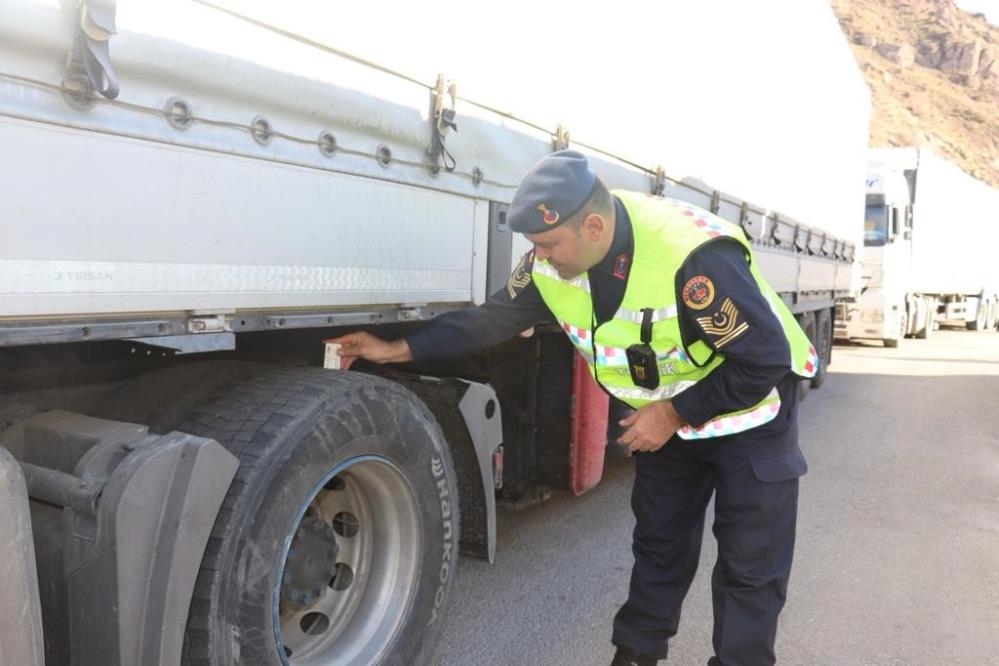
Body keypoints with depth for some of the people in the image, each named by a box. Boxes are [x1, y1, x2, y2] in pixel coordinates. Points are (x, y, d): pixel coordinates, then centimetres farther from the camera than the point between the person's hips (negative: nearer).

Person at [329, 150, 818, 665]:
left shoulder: (694, 258, -37)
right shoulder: (554, 262, -17)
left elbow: (766, 360, -29)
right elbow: (494, 319, -7)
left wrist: (675, 414, -25)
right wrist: (398, 350, -10)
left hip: (747, 412, -5)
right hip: (664, 413, 6)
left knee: (749, 563, 4)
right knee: (657, 545, 16)